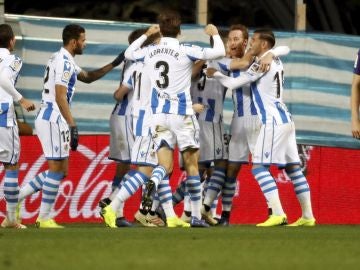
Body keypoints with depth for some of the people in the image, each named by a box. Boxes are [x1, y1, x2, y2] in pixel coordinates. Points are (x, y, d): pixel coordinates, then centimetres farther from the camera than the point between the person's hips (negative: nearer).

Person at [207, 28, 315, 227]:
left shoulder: (262, 64, -12)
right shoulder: (276, 61, 14)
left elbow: (234, 83, -10)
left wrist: (215, 74, 6)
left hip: (273, 121, -9)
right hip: (285, 120, 9)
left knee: (259, 167, -10)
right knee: (292, 168, 10)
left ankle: (278, 214, -21)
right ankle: (307, 216, 10)